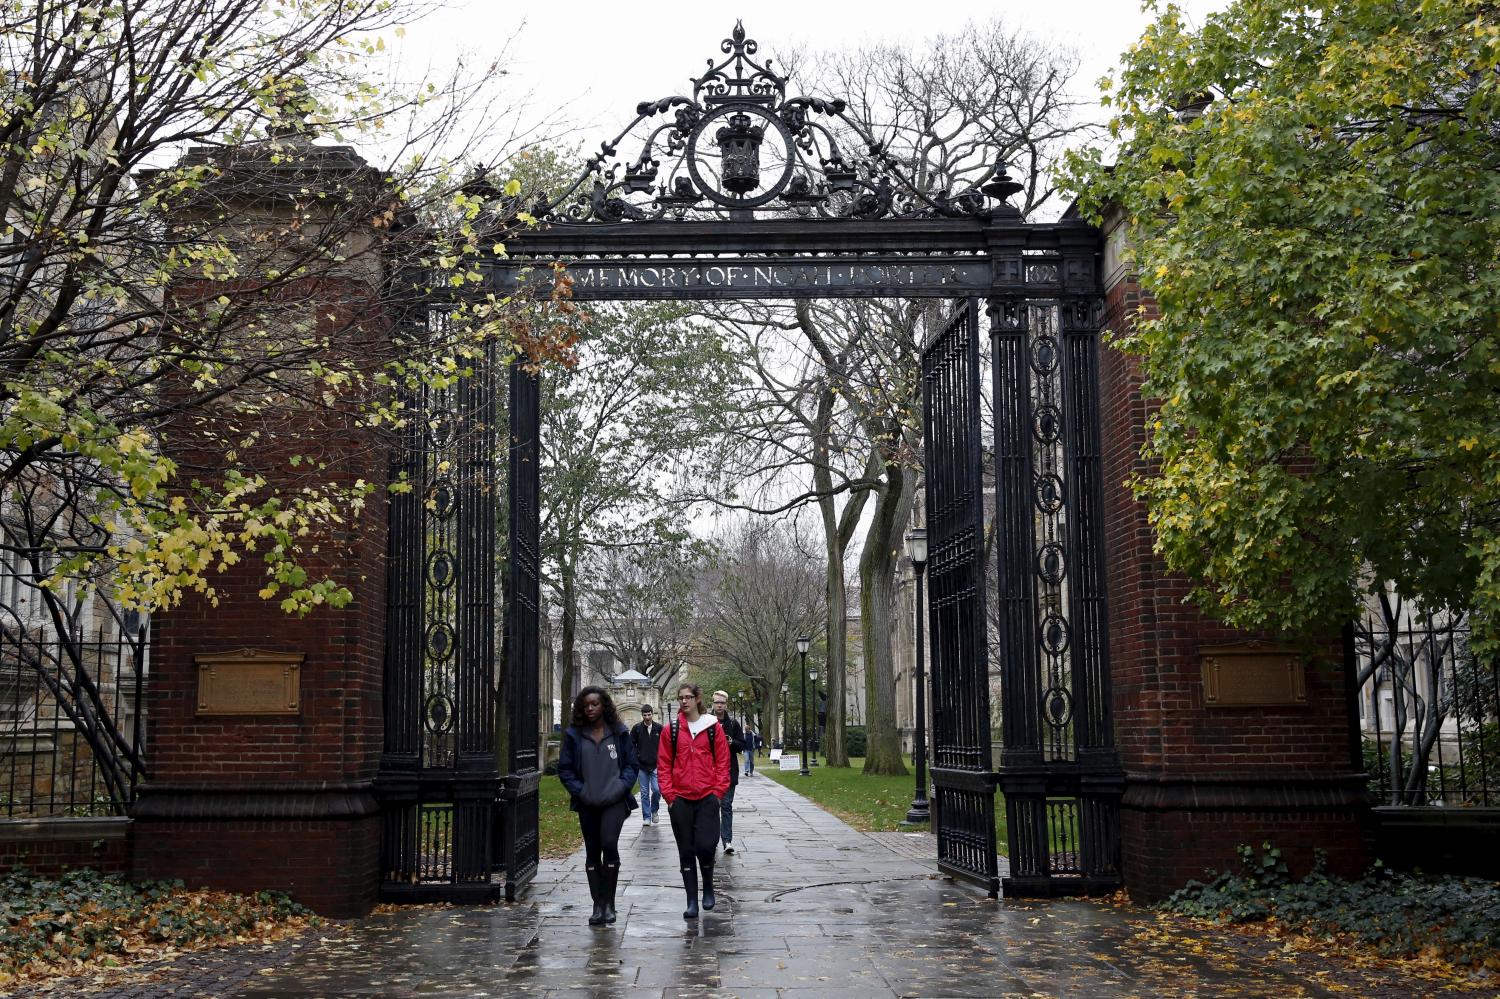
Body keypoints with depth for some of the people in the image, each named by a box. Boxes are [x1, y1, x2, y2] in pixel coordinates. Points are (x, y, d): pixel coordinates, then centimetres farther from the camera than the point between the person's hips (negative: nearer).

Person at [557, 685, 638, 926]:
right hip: (587, 803, 2)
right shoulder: (573, 735, 4)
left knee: (609, 843, -19)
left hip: (614, 801, -2)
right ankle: (598, 905, 14)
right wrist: (579, 790, -6)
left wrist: (621, 787, -8)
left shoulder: (619, 733, 3)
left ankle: (609, 903, -8)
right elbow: (564, 768, 6)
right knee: (592, 851, 7)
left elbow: (631, 764, 7)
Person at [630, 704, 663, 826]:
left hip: (656, 765, -1)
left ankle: (654, 810, 16)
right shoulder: (637, 728, 1)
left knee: (657, 790, -10)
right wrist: (636, 757, -1)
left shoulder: (659, 728, 1)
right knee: (644, 793, 4)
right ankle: (646, 817, 11)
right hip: (642, 766, 1)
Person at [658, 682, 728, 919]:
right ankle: (692, 902, 12)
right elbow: (663, 765, 5)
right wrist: (669, 794, -2)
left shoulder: (713, 727, 3)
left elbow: (722, 762, 4)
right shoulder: (671, 730, 5)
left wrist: (718, 791, -3)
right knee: (686, 851, 5)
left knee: (706, 846, -10)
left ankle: (708, 887, 18)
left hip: (708, 797, -1)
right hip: (680, 799, 2)